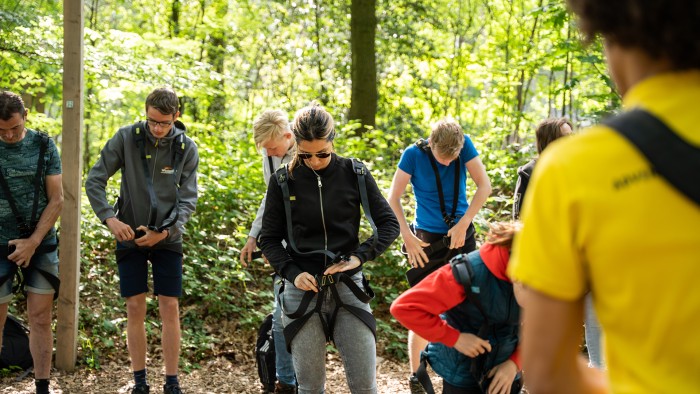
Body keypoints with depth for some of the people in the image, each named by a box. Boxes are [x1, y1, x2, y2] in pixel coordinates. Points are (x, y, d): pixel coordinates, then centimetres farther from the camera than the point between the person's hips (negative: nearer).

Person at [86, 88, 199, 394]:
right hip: (130, 236, 0)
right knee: (135, 308, 3)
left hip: (168, 239, 0)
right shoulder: (126, 138, -8)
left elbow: (188, 198, -5)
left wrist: (165, 231, -17)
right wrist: (109, 218, -17)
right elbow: (94, 181, -5)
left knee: (170, 308, -1)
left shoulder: (187, 148, -5)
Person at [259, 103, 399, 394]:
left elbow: (389, 224, 3)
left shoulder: (355, 174, -2)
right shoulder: (283, 181, -1)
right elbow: (269, 239, 5)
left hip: (348, 288, 0)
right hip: (303, 290, 0)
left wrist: (360, 256, -12)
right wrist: (291, 273, -12)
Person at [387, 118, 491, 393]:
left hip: (462, 236, 3)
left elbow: (484, 186, -11)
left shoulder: (465, 145, -9)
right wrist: (407, 237, -20)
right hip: (428, 239, -2)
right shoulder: (414, 154, -14)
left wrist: (463, 224, -18)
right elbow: (393, 199, -11)